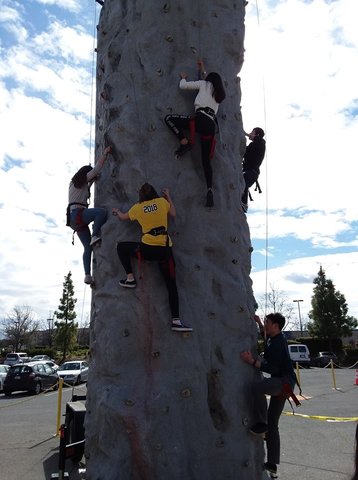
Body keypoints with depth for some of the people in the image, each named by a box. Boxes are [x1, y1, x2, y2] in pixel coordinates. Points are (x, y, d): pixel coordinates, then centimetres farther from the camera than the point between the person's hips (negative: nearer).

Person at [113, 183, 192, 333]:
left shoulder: (137, 207, 8)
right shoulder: (162, 201, 5)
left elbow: (123, 217, 26)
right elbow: (173, 213, 21)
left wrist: (117, 211, 48)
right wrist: (168, 197, 33)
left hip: (147, 248, -1)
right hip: (165, 249, 1)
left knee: (121, 247, 25)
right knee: (171, 285, 6)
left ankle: (130, 279, 17)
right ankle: (176, 321, -1)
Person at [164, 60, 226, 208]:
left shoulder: (205, 84, 14)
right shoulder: (219, 93, 31)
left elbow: (183, 86, 14)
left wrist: (183, 78, 35)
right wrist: (203, 71, 60)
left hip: (201, 119, -6)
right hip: (211, 124, 6)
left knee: (168, 118, 1)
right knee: (206, 159, 6)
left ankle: (185, 142, -11)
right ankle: (210, 191, -6)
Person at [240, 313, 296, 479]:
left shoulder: (278, 344, -19)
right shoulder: (275, 338, 10)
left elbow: (273, 368, -26)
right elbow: (266, 335, 35)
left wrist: (252, 361, -30)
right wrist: (259, 323, 22)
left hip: (285, 381, -10)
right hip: (280, 383, 10)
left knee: (257, 386, -38)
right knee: (272, 424, 12)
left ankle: (261, 424, -23)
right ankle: (272, 465, 19)